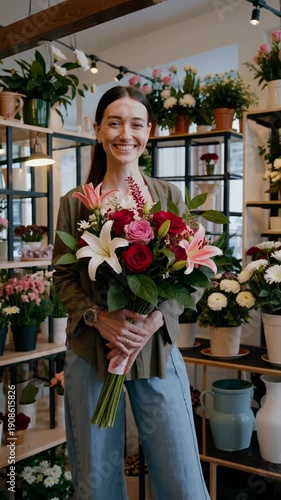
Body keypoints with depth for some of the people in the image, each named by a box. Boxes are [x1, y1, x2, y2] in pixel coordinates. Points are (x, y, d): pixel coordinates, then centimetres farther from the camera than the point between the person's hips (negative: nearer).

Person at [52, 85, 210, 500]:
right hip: (90, 349, 0)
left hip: (157, 346, 0)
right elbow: (63, 276, 2)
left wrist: (154, 320, -16)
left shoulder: (169, 196, 4)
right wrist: (98, 318, -16)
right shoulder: (74, 202, 3)